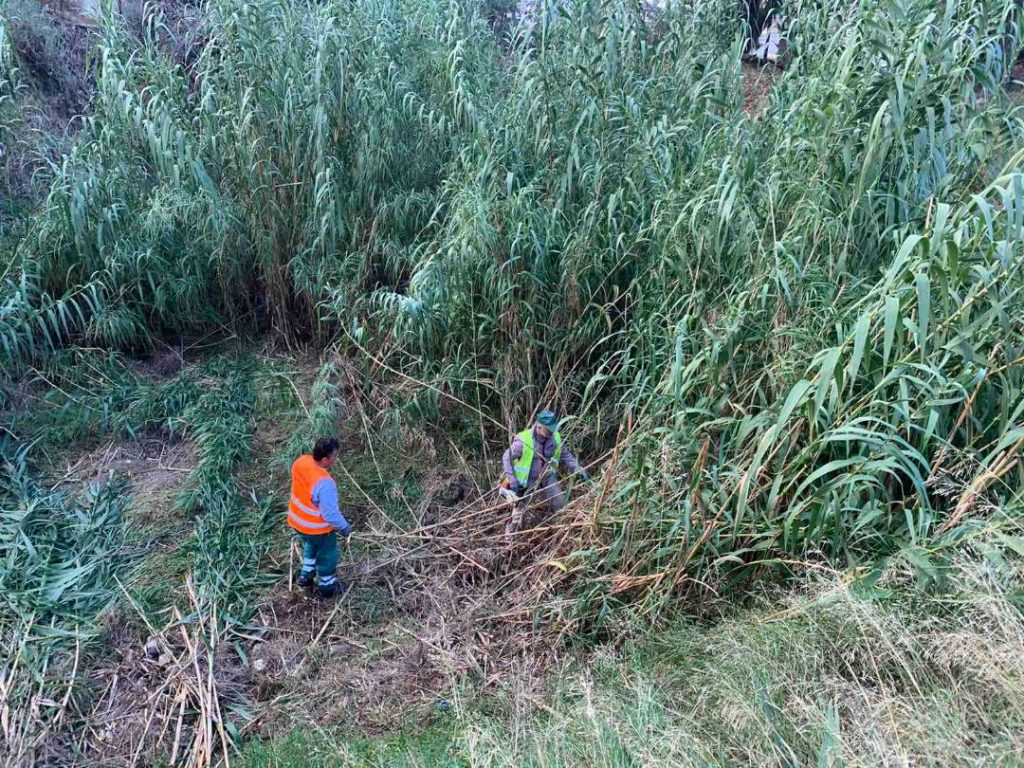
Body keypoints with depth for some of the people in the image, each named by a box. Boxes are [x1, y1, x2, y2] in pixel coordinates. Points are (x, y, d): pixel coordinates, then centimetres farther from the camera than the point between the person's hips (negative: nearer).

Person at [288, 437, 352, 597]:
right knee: (327, 556, 22)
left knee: (310, 547, 36)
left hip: (298, 520, 7)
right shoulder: (324, 483, -40)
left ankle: (305, 576, 53)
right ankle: (327, 587, 44)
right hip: (317, 527, -7)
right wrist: (344, 527, -12)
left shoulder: (301, 461, -17)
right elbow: (330, 514, -30)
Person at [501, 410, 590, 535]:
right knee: (519, 511, 9)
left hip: (547, 477, 4)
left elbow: (565, 454, 2)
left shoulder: (555, 438, -15)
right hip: (526, 480, -4)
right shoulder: (523, 440, -29)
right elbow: (507, 458, -17)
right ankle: (510, 534, 29)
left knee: (561, 506, 8)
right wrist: (512, 479, -21)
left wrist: (577, 468, -8)